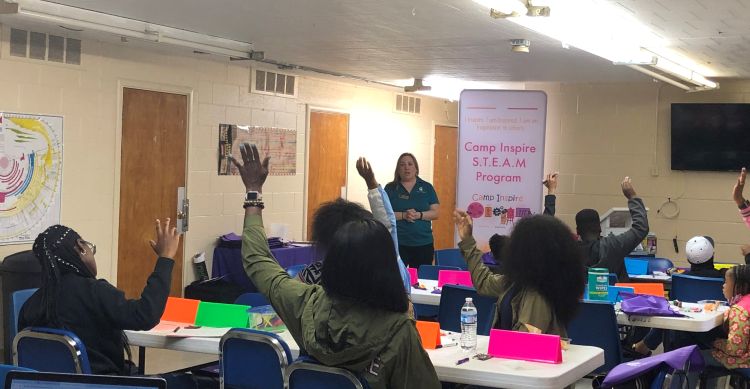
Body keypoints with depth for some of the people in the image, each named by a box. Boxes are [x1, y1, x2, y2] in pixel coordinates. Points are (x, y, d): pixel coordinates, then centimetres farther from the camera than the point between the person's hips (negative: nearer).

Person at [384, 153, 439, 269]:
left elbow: (436, 213, 3)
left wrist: (418, 215, -15)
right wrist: (403, 215, -17)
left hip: (424, 244, 1)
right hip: (397, 244, -1)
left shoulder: (427, 187, 7)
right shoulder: (390, 188, 5)